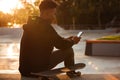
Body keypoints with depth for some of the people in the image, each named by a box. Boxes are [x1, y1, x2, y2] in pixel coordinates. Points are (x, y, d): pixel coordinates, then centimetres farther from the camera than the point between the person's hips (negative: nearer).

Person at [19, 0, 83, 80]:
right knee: (69, 50, 5)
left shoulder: (31, 25, 11)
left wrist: (68, 40, 21)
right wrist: (72, 41, 9)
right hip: (38, 67, -9)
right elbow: (61, 44, -11)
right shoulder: (44, 26, -17)